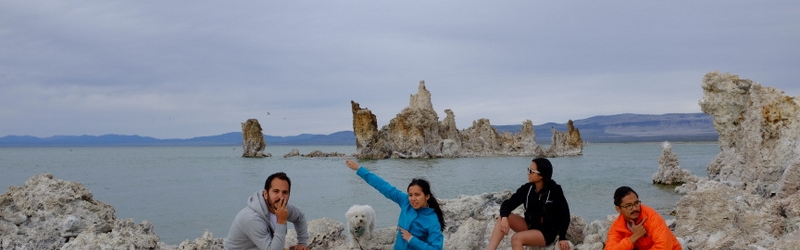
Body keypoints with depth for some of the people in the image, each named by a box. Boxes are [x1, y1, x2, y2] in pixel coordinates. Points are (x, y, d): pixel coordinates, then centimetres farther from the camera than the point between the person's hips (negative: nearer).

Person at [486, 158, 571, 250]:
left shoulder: (555, 190, -18)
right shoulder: (527, 188, -6)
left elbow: (564, 214, -10)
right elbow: (508, 203, -7)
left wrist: (562, 237, -10)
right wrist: (504, 218, -27)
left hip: (547, 232, -5)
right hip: (529, 225, 5)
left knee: (516, 238, -29)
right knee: (502, 218, -18)